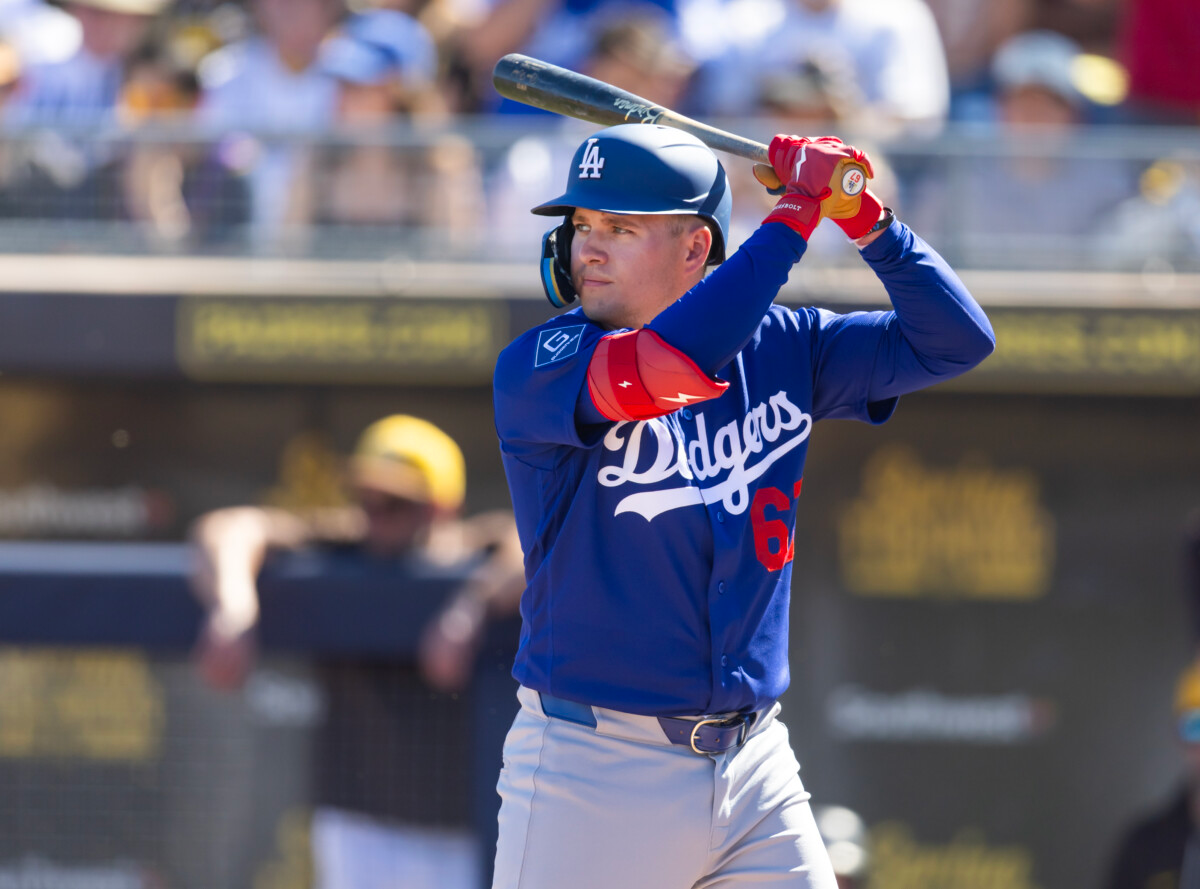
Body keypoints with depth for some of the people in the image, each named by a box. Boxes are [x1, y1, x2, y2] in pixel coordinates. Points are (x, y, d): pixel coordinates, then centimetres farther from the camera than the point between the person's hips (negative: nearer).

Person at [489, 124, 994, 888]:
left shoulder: (777, 349, 8)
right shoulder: (536, 371, -8)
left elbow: (955, 341, 8)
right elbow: (668, 366, -27)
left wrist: (867, 220, -7)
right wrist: (795, 215, -20)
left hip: (754, 768, 4)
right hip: (593, 770, -4)